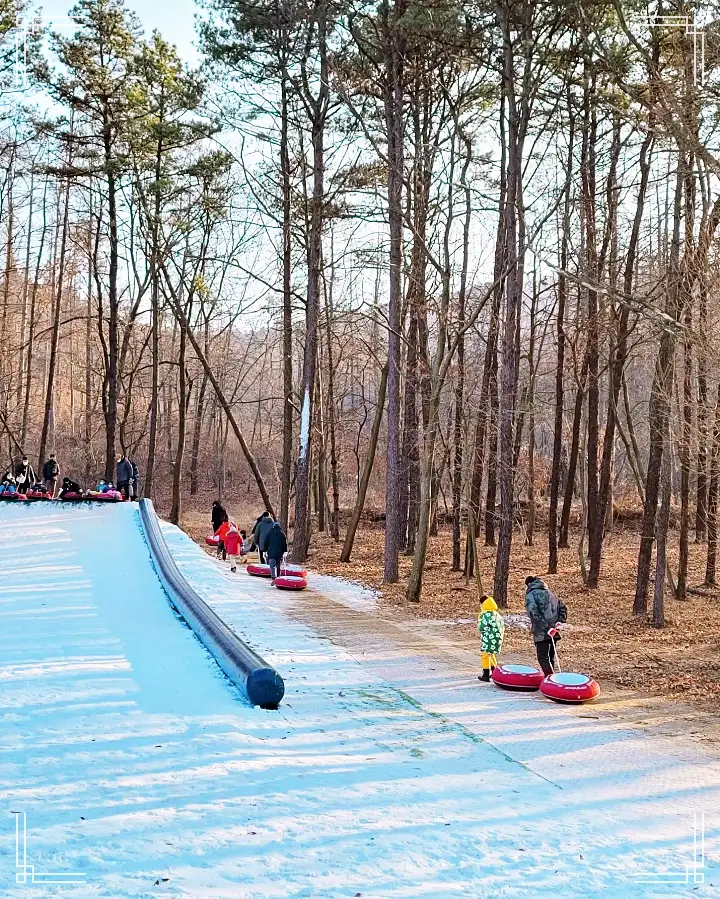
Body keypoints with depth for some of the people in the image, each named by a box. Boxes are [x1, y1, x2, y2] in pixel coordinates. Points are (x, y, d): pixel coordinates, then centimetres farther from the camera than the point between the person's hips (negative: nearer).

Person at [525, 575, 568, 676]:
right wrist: (558, 621, 10)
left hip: (542, 633, -8)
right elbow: (563, 608, 19)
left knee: (543, 658, -8)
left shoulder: (530, 595, -5)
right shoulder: (549, 593, 20)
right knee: (551, 657, 16)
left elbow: (533, 613, -20)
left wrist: (546, 627, -21)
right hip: (553, 631, 8)